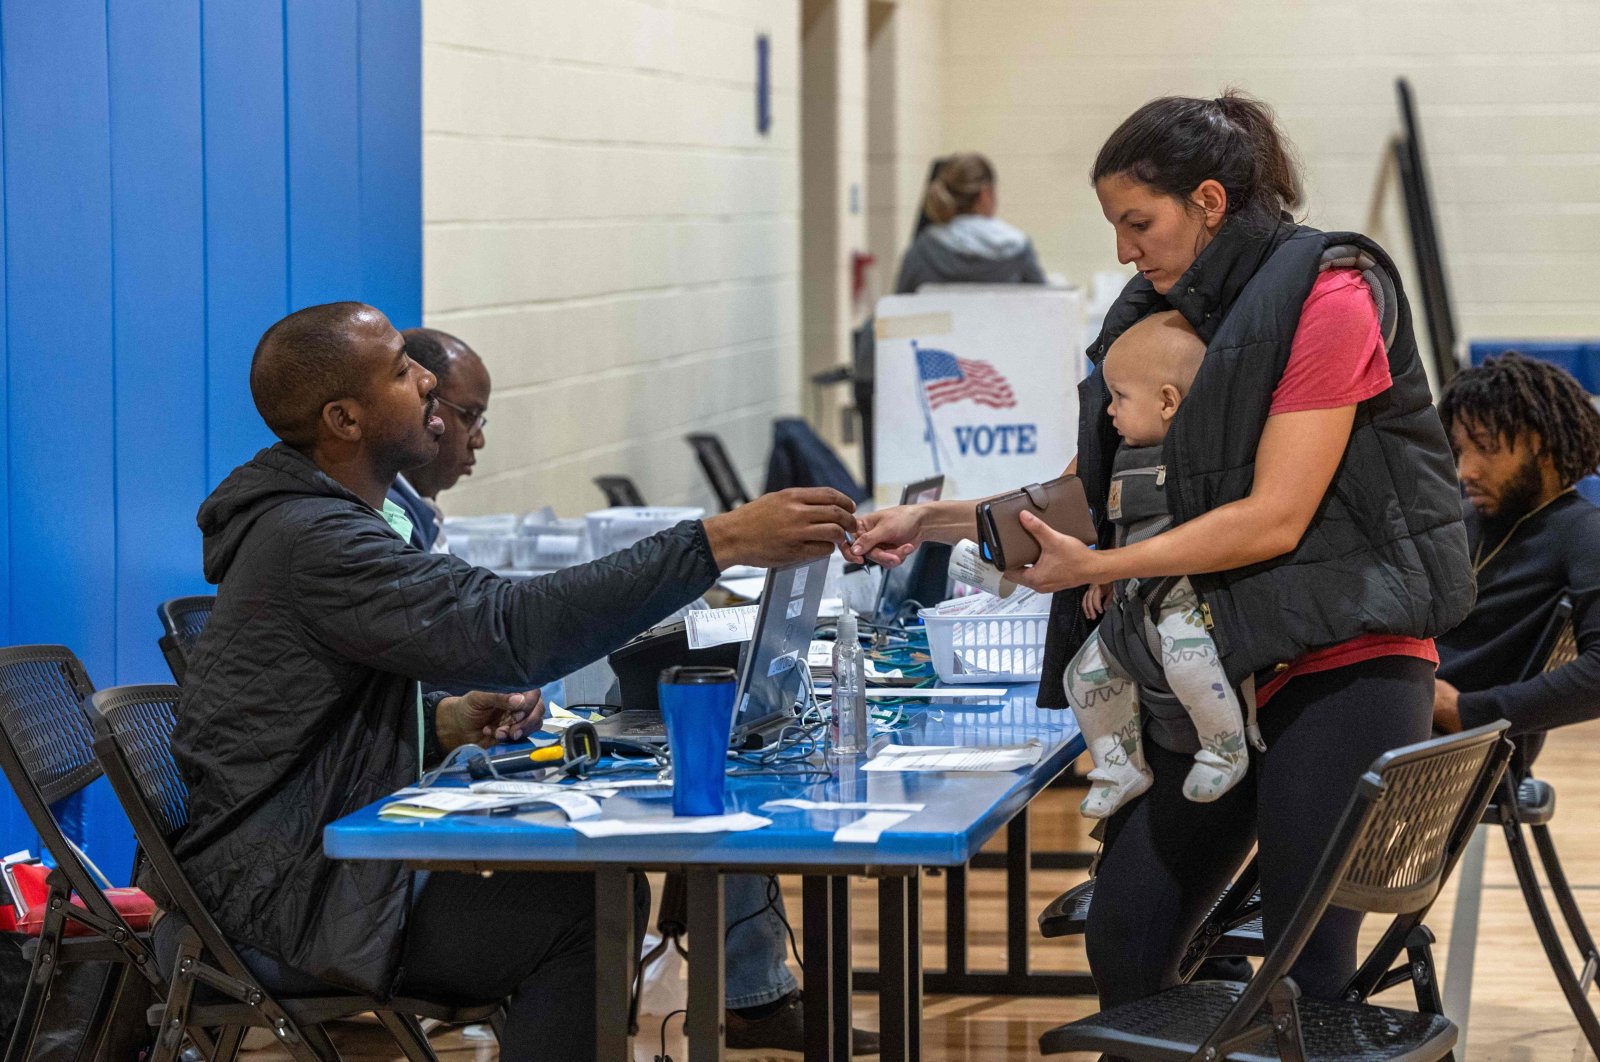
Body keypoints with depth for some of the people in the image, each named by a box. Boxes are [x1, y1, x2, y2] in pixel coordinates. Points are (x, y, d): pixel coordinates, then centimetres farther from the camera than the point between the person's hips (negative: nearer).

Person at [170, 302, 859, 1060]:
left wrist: (448, 721, 1)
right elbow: (511, 627, -31)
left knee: (596, 878, 6)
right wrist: (719, 544, -34)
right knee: (582, 919, -19)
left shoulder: (329, 523, 15)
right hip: (284, 899, -10)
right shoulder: (311, 542, -20)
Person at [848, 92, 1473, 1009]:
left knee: (1306, 971, -5)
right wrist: (938, 522, 5)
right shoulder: (1164, 313, 12)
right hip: (1216, 677, 8)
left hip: (1342, 667, -7)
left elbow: (1274, 519, -18)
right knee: (1125, 945, 5)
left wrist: (1096, 567, -18)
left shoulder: (1327, 297, -12)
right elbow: (1087, 489, 15)